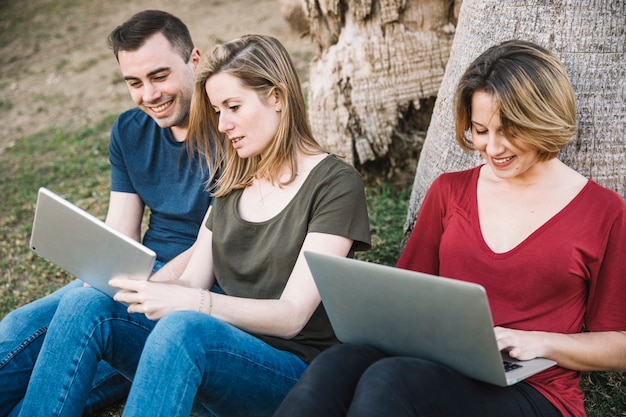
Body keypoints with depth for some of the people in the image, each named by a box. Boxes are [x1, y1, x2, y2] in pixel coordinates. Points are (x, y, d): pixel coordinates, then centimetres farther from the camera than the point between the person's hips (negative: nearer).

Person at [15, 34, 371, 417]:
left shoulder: (335, 183, -6)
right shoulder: (235, 181, 16)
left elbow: (291, 316, -14)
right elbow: (193, 282, 12)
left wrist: (189, 302, -27)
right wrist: (136, 285, -9)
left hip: (291, 369, -6)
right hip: (222, 354, 6)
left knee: (183, 326, -37)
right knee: (86, 304, -17)